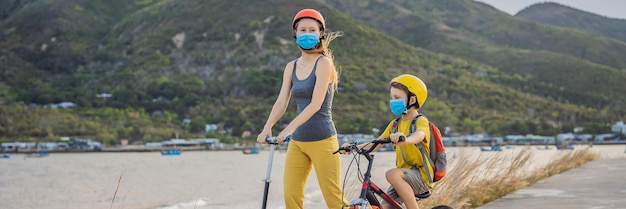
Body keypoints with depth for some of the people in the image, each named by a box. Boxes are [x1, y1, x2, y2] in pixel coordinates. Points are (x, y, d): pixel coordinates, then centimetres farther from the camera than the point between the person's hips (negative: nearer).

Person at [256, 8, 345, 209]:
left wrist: (289, 128, -27)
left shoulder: (324, 63, -8)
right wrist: (267, 128, -16)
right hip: (297, 141, 6)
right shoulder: (291, 67, 10)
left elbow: (316, 104, -18)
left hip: (322, 140, -6)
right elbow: (281, 102, 2)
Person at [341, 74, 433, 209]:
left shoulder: (420, 121, -8)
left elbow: (419, 135, -33)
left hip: (421, 176, -7)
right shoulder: (395, 124, 14)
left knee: (392, 174, -34)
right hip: (404, 175, 7)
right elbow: (375, 145, 8)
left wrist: (405, 139, -56)